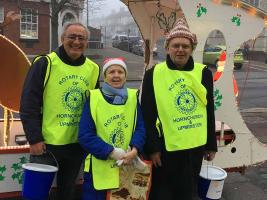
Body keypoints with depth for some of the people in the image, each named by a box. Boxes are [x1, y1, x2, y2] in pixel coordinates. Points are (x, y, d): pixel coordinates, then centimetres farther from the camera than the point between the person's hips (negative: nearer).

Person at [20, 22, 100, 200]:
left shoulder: (93, 69, 4)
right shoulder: (45, 64, -9)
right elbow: (29, 104, -10)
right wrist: (35, 139, -13)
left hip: (78, 144, 4)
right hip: (46, 143, -4)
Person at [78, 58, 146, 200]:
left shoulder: (133, 97, 3)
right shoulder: (93, 98, -5)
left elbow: (140, 128, 0)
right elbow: (85, 135, -9)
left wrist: (134, 150, -20)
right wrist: (111, 152, -18)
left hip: (128, 169, 3)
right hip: (99, 170, -2)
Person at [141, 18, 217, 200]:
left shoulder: (203, 73, 0)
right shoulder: (153, 74, -8)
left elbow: (209, 111, 7)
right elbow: (147, 115, -6)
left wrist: (211, 144, 9)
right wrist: (152, 147, -8)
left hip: (196, 146, 3)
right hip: (165, 146, -2)